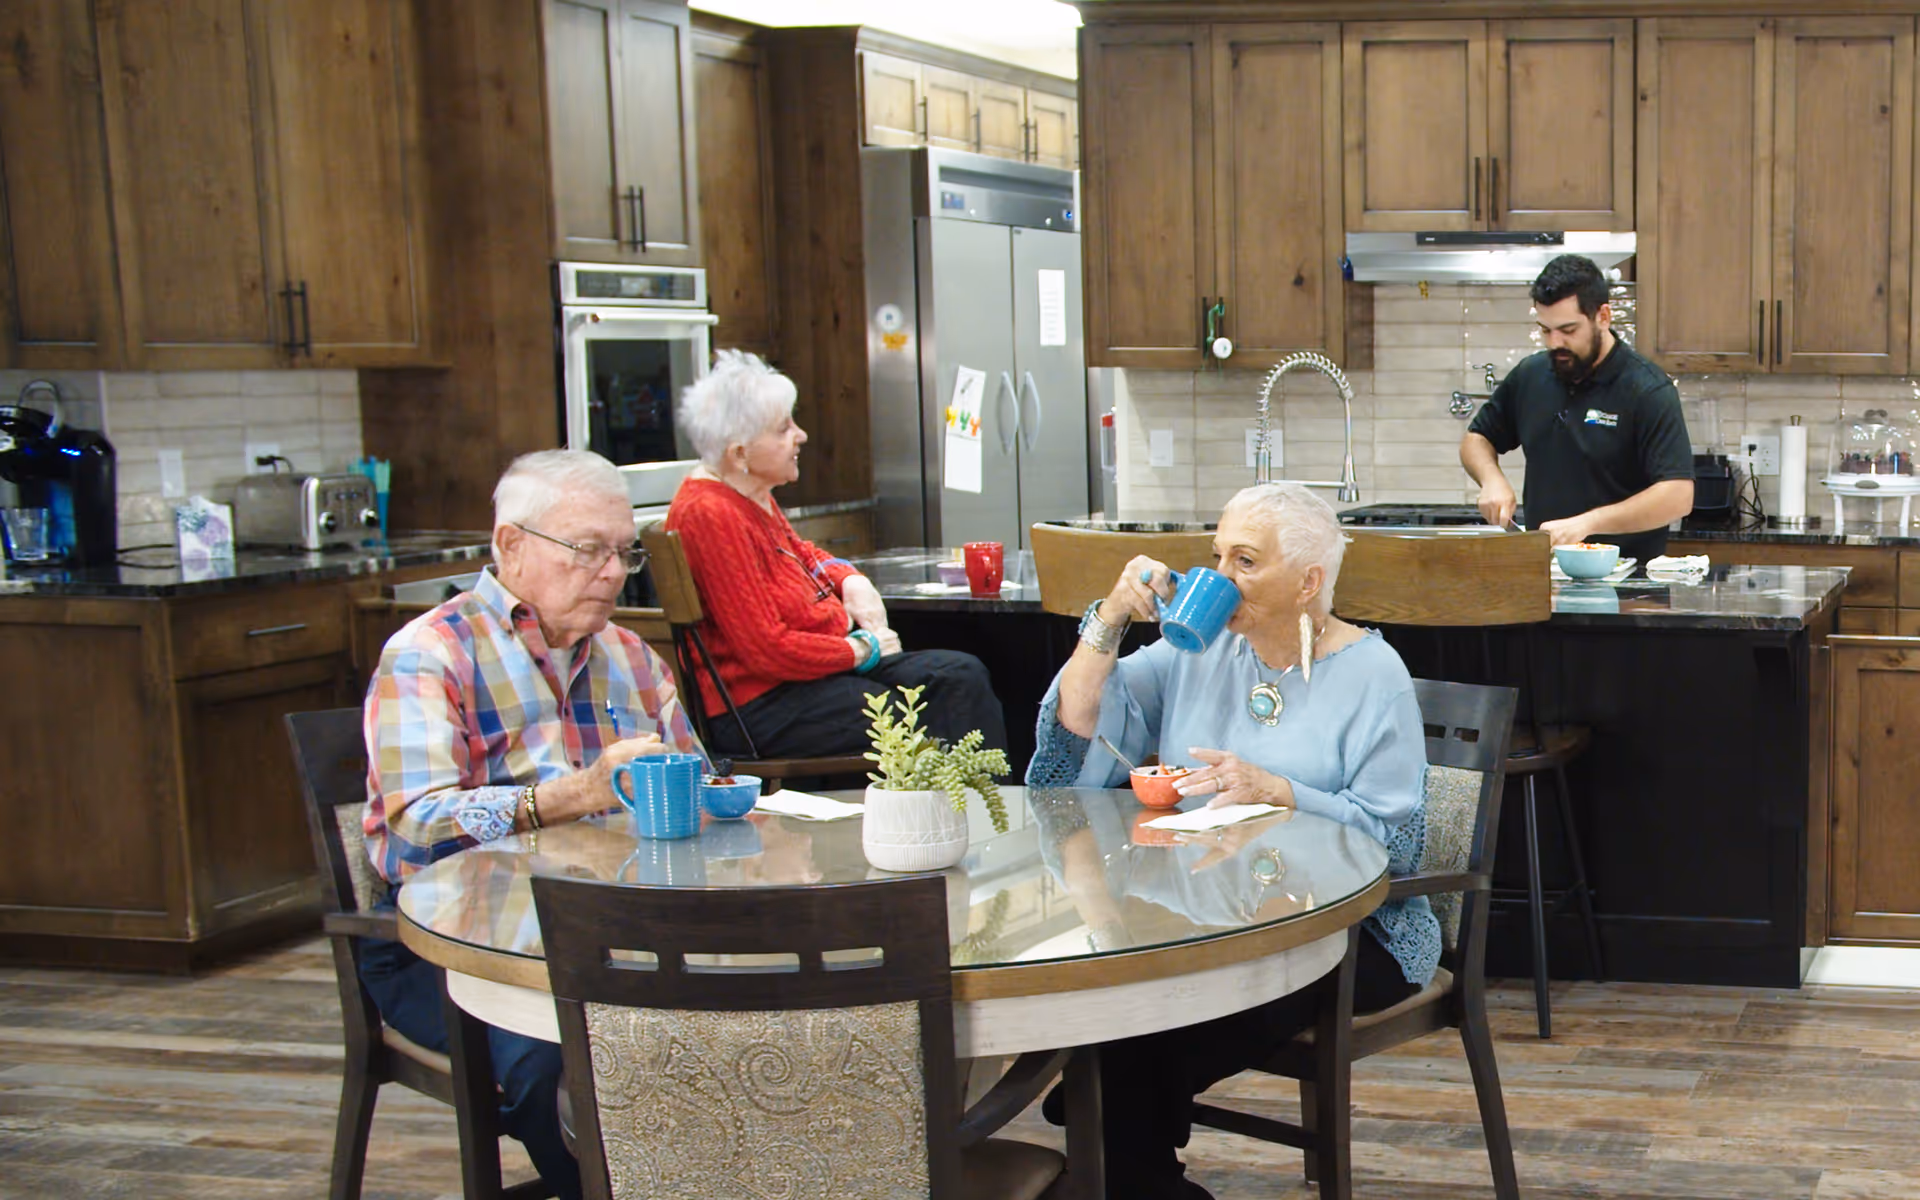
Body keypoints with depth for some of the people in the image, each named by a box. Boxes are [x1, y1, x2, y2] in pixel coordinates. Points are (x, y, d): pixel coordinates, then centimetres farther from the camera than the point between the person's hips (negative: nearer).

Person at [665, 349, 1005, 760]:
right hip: (762, 705, -10)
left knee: (963, 677, -2)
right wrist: (861, 649, -11)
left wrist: (853, 581, 9)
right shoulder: (710, 514, -22)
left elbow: (804, 554, 31)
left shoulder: (754, 496, 9)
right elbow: (768, 649, -24)